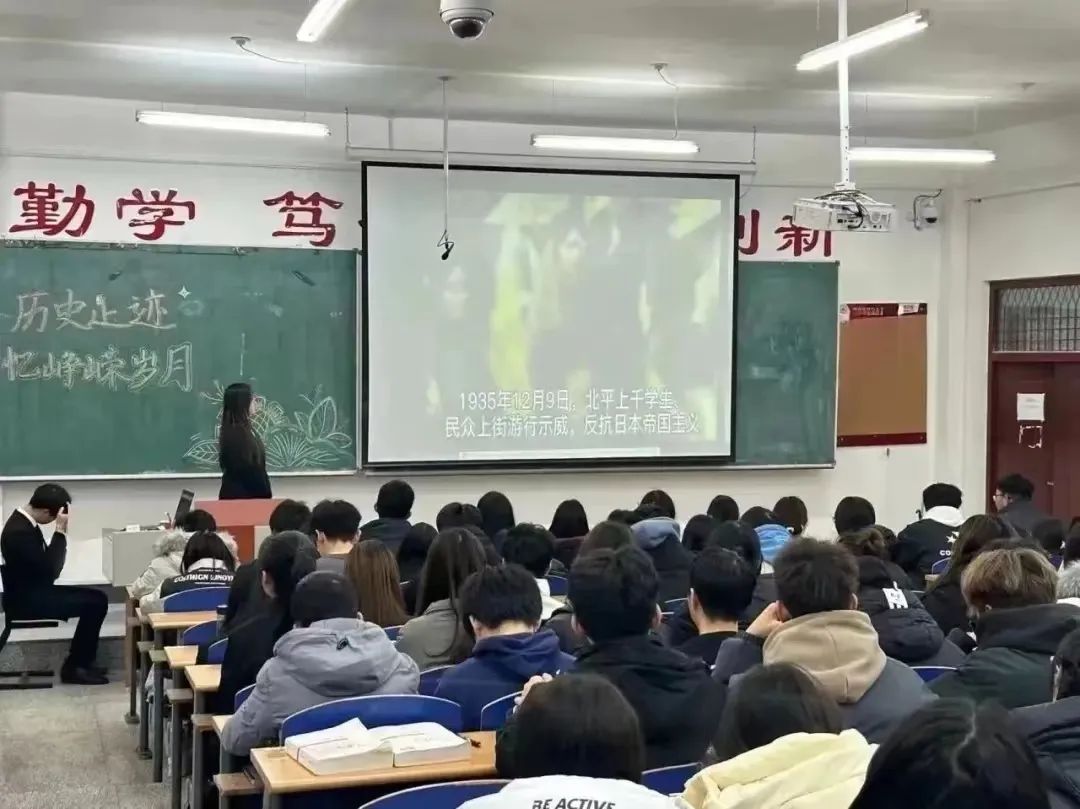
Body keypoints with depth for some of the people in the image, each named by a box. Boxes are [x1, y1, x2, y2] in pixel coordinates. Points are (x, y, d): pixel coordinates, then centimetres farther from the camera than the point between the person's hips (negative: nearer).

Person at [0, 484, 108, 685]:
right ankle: (73, 667, -2)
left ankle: (81, 660, 13)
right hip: (26, 599, -10)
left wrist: (60, 533, -1)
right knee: (95, 603, -14)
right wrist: (60, 531, -25)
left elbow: (45, 564, 13)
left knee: (97, 598, 5)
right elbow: (49, 572, -26)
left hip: (33, 591, 10)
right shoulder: (20, 531, -26)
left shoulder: (23, 522, 5)